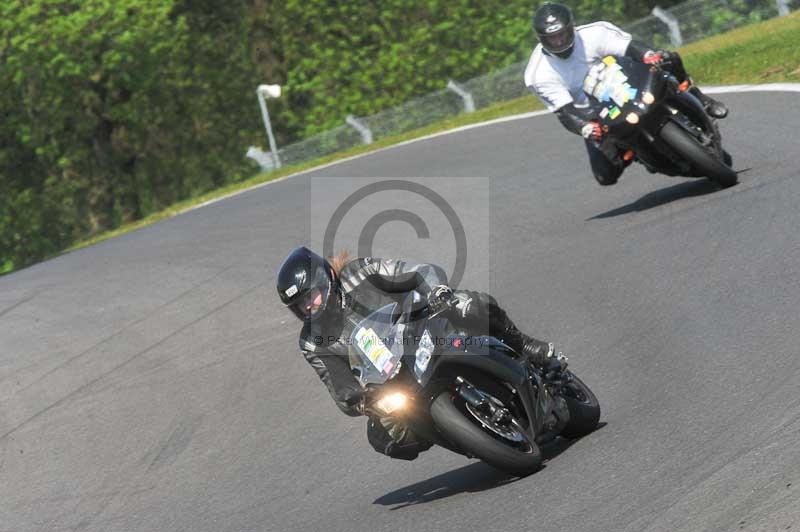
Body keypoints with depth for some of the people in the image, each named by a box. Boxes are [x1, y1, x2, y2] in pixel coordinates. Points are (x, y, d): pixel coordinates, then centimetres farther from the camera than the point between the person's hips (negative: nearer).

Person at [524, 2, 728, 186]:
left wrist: (649, 55, -54)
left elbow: (630, 47, -30)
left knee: (669, 59, -24)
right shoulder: (540, 74, -19)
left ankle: (698, 100, 0)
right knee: (606, 175, -16)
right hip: (593, 116, 0)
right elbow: (564, 111, -26)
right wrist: (585, 128, -47)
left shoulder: (593, 33, -17)